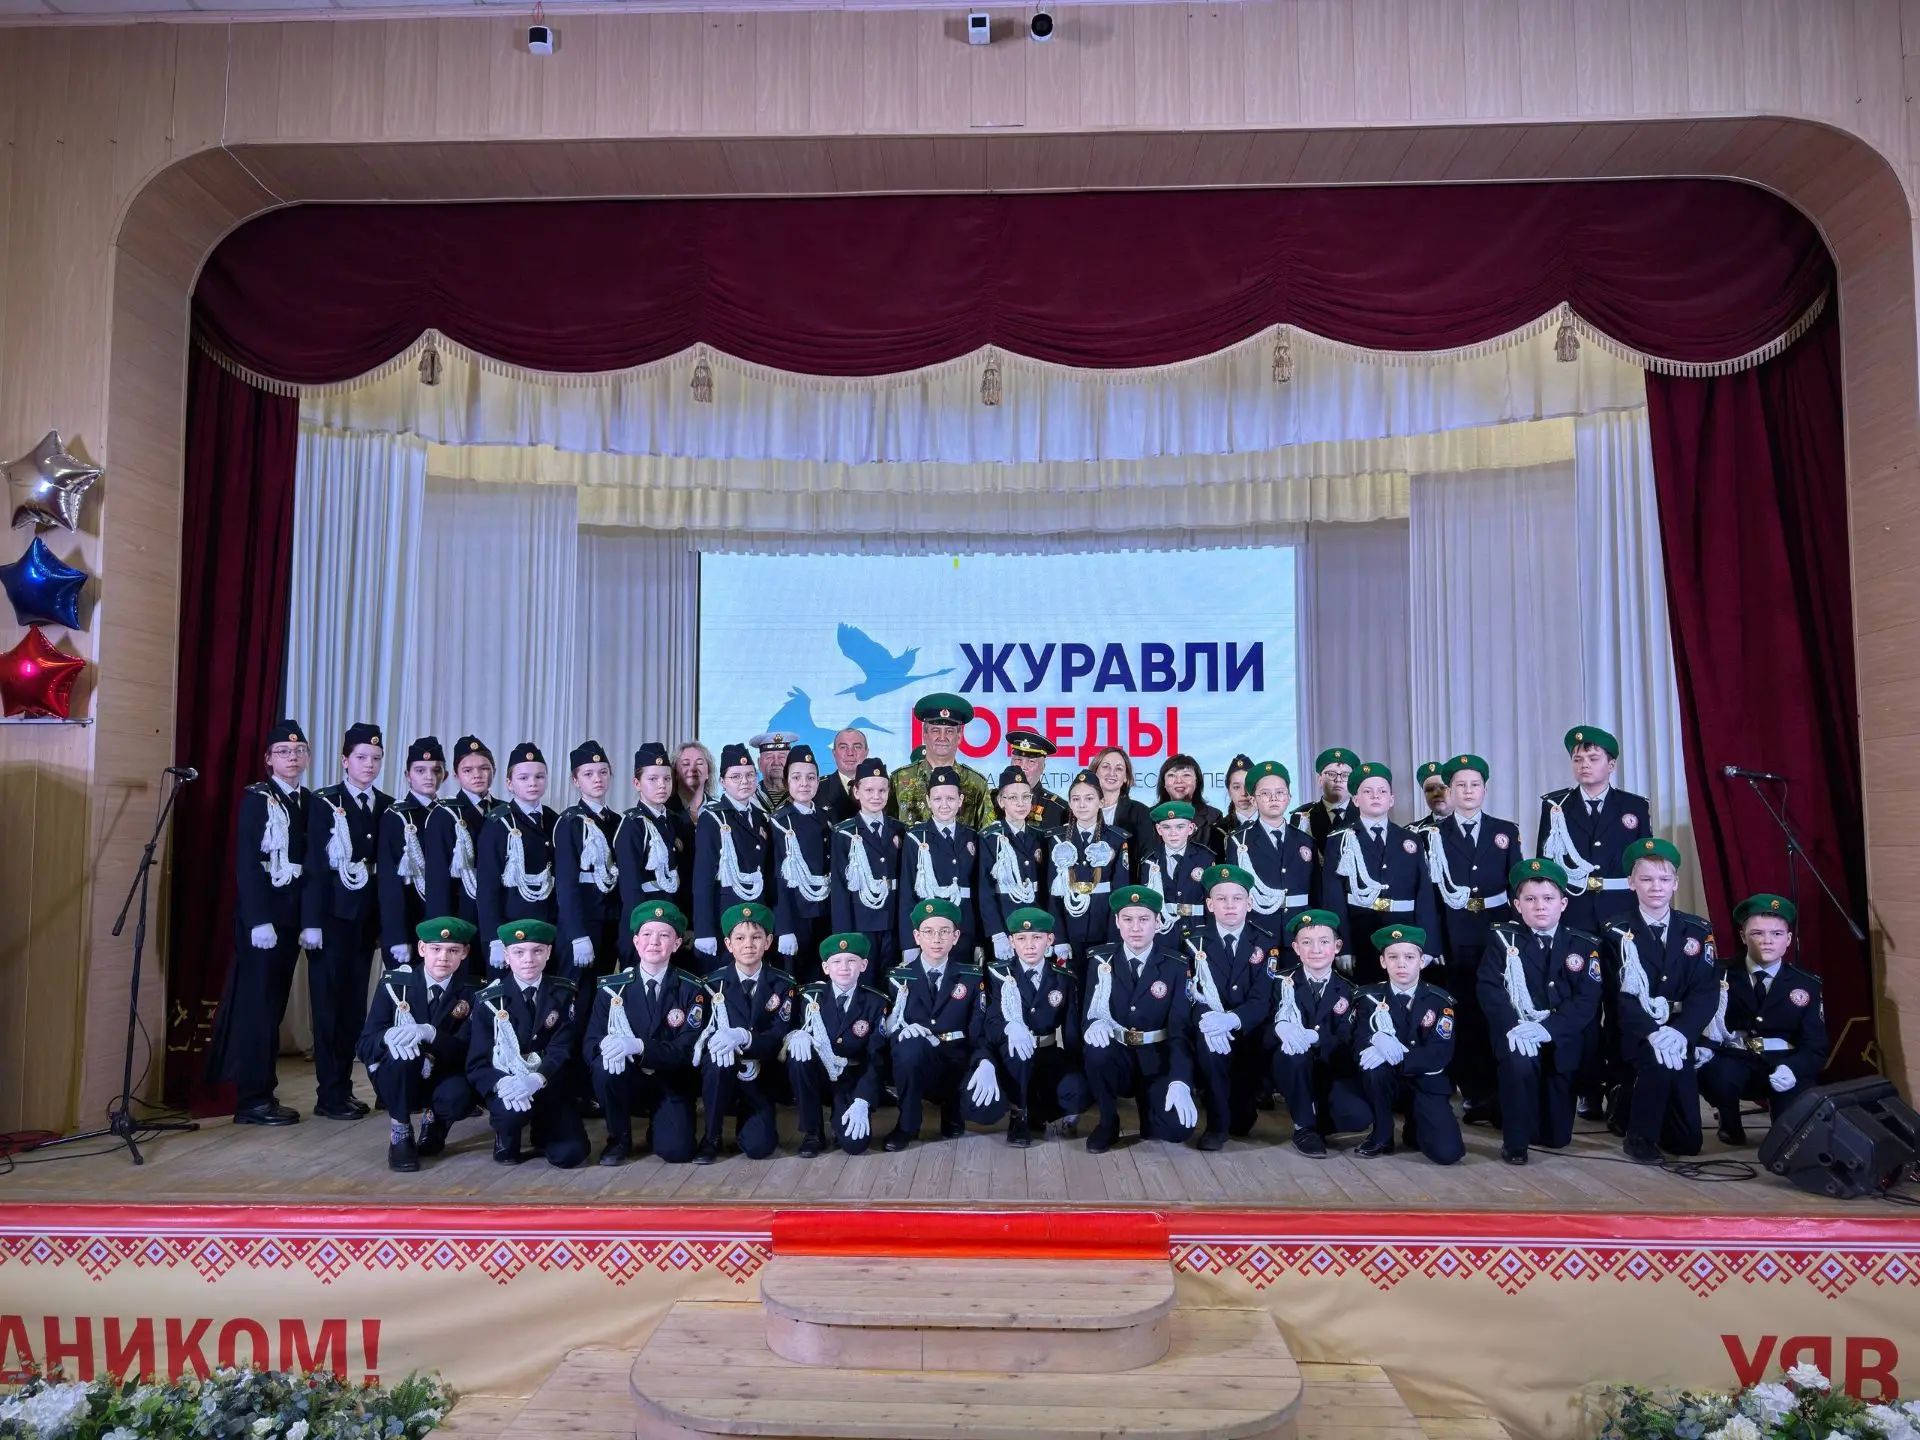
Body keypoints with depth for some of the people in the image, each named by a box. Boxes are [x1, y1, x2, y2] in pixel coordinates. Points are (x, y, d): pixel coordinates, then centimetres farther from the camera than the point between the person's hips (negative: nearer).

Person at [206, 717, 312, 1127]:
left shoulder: (310, 803, 11)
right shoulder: (256, 798, -6)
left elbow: (312, 863, 11)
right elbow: (246, 863, -13)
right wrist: (259, 920, -20)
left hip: (292, 915, 6)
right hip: (261, 914, -6)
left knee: (274, 1004, 10)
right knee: (257, 1003, -4)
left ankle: (261, 1089, 18)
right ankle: (253, 1099, 1)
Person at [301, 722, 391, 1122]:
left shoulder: (388, 807, 9)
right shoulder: (324, 802, -3)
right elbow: (314, 865, -8)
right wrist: (311, 922, -13)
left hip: (367, 919, 4)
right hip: (331, 917, -4)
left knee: (355, 1003, 8)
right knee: (329, 1004, 1)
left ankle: (344, 1087, 17)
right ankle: (329, 1094, 7)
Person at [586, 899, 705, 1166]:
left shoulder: (691, 990, -6)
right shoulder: (611, 988, -2)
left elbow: (687, 1051, -15)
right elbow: (591, 1044, -6)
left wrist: (638, 1046, -31)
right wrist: (607, 1046, -31)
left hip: (671, 1085, -1)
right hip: (627, 1083, 1)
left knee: (676, 1151, -24)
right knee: (605, 1066, -31)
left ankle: (658, 1129, 15)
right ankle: (619, 1138, -5)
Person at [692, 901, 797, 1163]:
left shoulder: (782, 984, -3)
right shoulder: (713, 983, -3)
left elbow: (778, 1037, -12)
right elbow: (701, 1034, -6)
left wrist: (743, 1037, -33)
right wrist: (713, 1040, -32)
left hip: (759, 1078, 0)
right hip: (722, 1075, 0)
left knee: (759, 1147, -20)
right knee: (718, 1057, -35)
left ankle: (747, 1118, 18)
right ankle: (711, 1137, -13)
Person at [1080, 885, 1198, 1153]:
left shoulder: (1176, 967, -4)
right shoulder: (1101, 961, 0)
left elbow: (1181, 1029, -12)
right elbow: (1088, 1013, -3)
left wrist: (1179, 1082, -28)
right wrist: (1094, 1024, -30)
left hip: (1158, 1065, -2)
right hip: (1116, 1061, 2)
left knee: (1178, 1126, -28)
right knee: (1096, 1048, -34)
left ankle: (1148, 1105, 9)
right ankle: (1108, 1122, -7)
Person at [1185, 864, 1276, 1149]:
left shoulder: (1264, 945, 2)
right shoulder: (1194, 941, 0)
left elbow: (1262, 1001, -9)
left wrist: (1232, 1019, -31)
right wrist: (1207, 1019, -32)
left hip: (1248, 1032, 2)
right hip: (1208, 1027, -2)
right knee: (1210, 1043, -33)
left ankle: (1240, 1116, 11)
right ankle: (1217, 1124, -18)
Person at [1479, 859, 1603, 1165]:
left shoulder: (1583, 944, 0)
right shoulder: (1501, 938, -2)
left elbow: (1586, 999, -9)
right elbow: (1490, 989, -9)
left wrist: (1548, 1028, -22)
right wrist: (1513, 1026, -26)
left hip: (1560, 1035, 2)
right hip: (1516, 1030, -1)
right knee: (1519, 1064, -35)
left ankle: (1552, 1130, 41)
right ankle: (1515, 1141, -14)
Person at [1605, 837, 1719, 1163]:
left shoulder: (1698, 931, 4)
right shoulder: (1617, 933, -4)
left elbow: (1707, 992, -5)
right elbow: (1620, 995, -13)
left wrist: (1680, 1031, -22)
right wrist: (1652, 1033, -29)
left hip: (1679, 1035, 3)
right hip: (1634, 1035, -3)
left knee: (1687, 1141, -1)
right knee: (1660, 1063, -36)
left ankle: (1634, 1101, 29)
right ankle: (1639, 1134, -11)